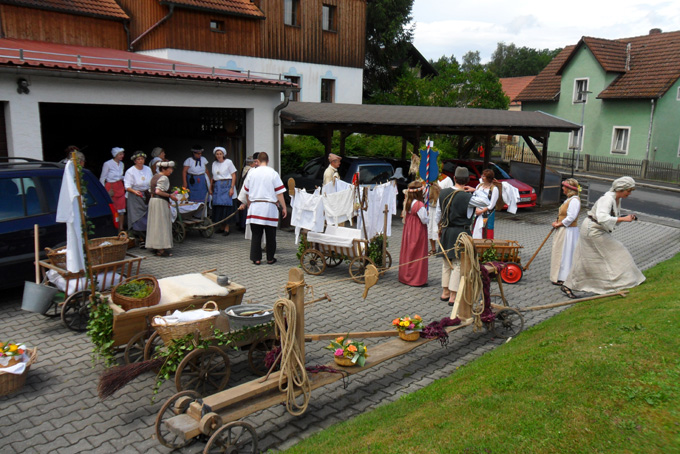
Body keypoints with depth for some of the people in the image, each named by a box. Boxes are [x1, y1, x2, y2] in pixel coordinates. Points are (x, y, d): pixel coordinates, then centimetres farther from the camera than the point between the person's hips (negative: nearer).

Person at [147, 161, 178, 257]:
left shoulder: (154, 177, 17)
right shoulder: (164, 178, -12)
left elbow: (151, 192, 17)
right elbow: (158, 191, -23)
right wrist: (170, 196, -15)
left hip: (152, 201, 10)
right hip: (160, 202, -10)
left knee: (154, 224, 13)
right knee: (162, 224, -7)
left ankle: (154, 247, 18)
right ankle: (161, 249, -8)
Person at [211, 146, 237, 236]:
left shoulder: (228, 162, -1)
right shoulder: (214, 164, 15)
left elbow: (233, 176, -3)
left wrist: (232, 188, -12)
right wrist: (211, 188, 15)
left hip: (226, 186, -5)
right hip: (217, 187, 5)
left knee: (226, 206, -8)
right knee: (217, 206, 2)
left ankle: (226, 228, -5)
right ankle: (221, 227, 12)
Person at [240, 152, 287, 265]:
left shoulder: (251, 173, 6)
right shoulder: (273, 173, -2)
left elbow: (247, 192, 15)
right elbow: (279, 193, -5)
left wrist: (248, 204, 30)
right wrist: (284, 208, 1)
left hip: (255, 207, 2)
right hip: (269, 206, -2)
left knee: (256, 234, 8)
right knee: (270, 235, 7)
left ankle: (256, 258, 10)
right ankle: (270, 258, 14)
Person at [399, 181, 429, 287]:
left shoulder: (407, 202, 1)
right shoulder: (419, 205, -21)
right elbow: (424, 220, -17)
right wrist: (426, 212, 0)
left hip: (408, 231, 8)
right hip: (418, 232, -8)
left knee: (407, 253, 16)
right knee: (417, 255, 2)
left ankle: (404, 276, 25)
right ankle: (416, 279, 8)